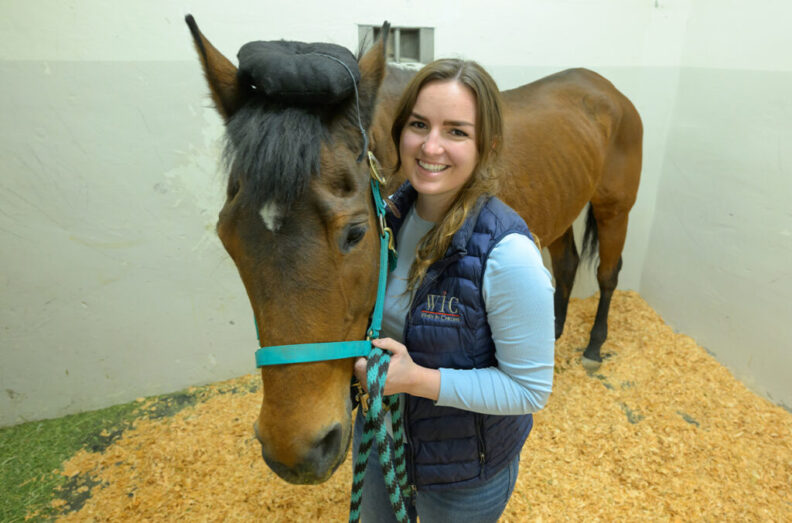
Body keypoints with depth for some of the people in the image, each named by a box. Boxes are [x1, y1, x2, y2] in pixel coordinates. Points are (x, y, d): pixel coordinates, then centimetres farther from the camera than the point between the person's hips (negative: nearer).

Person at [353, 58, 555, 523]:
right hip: (377, 433, 6)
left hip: (464, 471, -5)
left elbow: (531, 389, -24)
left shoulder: (506, 253, -31)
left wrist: (418, 379, -31)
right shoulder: (390, 213, -11)